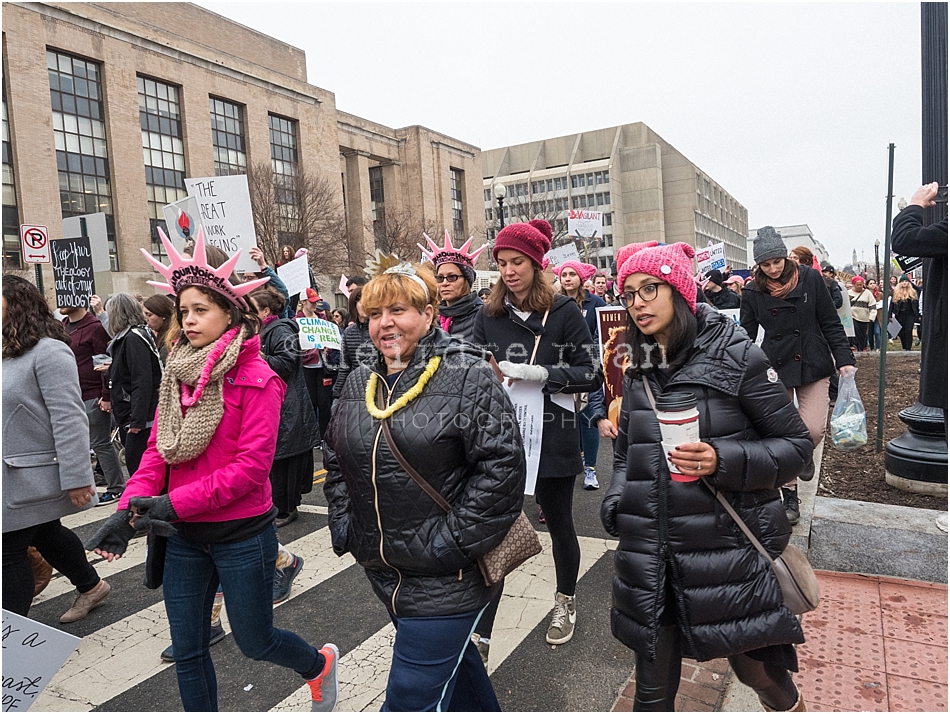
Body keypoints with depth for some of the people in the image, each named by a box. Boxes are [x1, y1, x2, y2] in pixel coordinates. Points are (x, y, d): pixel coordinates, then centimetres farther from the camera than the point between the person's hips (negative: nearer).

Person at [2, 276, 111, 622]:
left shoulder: (48, 351, -18)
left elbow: (69, 420, -23)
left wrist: (77, 478, -24)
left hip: (33, 477, -9)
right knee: (47, 535, 21)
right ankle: (91, 585, 40)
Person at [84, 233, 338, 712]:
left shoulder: (255, 377, -15)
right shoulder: (177, 374, 5)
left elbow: (253, 464, -20)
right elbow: (158, 450, 4)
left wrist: (175, 503, -22)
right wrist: (130, 508, -11)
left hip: (242, 533, -5)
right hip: (185, 536, 6)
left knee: (254, 641, 12)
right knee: (187, 649, 15)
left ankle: (320, 664, 42)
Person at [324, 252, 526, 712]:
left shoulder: (468, 377, -14)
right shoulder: (359, 383, 6)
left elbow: (502, 467, -19)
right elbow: (335, 460, 17)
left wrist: (450, 543, -19)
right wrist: (344, 528, 7)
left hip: (445, 579, -6)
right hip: (383, 571, 7)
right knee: (450, 660, 25)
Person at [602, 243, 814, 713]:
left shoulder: (737, 357, -7)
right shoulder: (638, 372, 7)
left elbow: (796, 445, -5)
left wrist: (724, 461, -21)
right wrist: (615, 501, 2)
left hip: (726, 546, -4)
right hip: (650, 554, 4)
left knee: (757, 669, 14)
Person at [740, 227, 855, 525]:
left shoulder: (810, 278, -2)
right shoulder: (753, 293, -2)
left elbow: (831, 324, 2)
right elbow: (746, 337, 3)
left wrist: (844, 360, -5)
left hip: (813, 366, 0)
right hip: (775, 369, 0)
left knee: (813, 430, -11)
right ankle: (790, 497, 21)